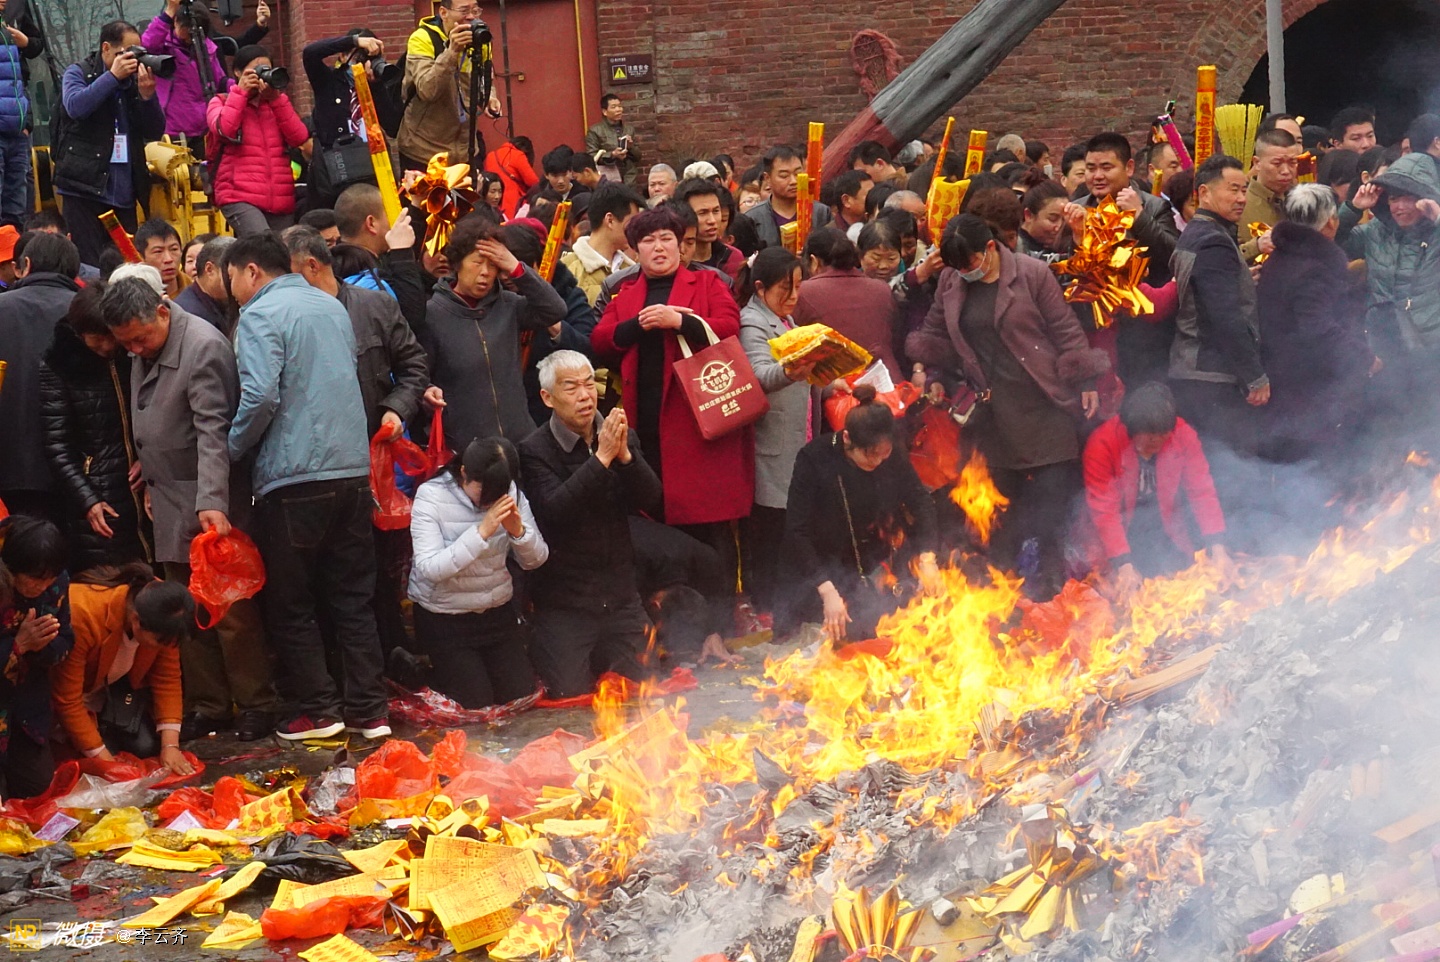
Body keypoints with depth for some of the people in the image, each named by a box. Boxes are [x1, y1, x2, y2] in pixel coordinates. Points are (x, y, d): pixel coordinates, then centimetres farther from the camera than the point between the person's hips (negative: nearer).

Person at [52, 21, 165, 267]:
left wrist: (147, 95, -7)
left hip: (125, 190, 4)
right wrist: (113, 76, -15)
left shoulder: (134, 80, 12)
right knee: (89, 264, -10)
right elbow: (75, 106, -17)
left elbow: (155, 132, 9)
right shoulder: (78, 73, 4)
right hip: (86, 186, -4)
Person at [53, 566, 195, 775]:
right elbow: (67, 700, -33)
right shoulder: (81, 616, -40)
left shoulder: (163, 612, -24)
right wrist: (104, 760, -31)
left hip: (117, 683, 5)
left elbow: (168, 679, -14)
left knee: (146, 746, -11)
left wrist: (170, 745, -22)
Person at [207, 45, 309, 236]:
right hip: (240, 197, -5)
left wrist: (276, 98, -4)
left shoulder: (277, 103, 19)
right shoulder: (222, 102, 10)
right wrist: (241, 91, -7)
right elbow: (224, 130, -13)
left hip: (281, 199, 5)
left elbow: (299, 137, 2)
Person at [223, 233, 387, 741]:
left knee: (291, 604, 6)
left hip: (294, 476, -7)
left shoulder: (261, 315, -7)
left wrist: (234, 447, -4)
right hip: (353, 468, 7)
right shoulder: (332, 306, 15)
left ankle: (317, 709, 8)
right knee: (353, 598, 11)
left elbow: (261, 395, -19)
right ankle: (368, 709, 11)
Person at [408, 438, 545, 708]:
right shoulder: (431, 496, -19)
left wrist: (519, 531, -24)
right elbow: (429, 569, -28)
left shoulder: (511, 493, -7)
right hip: (444, 618, -4)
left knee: (521, 692, 1)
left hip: (497, 611, 4)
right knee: (476, 700, -8)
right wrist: (481, 532, -35)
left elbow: (535, 561, -3)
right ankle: (430, 666, 22)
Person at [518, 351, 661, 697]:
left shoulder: (625, 438, 4)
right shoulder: (535, 451, -11)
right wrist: (601, 458, -28)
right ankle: (537, 652, 25)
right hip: (565, 600, -4)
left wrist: (625, 455, -22)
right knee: (571, 692, -6)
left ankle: (596, 658, 33)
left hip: (620, 596, 5)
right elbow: (555, 513, -25)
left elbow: (653, 504, -6)